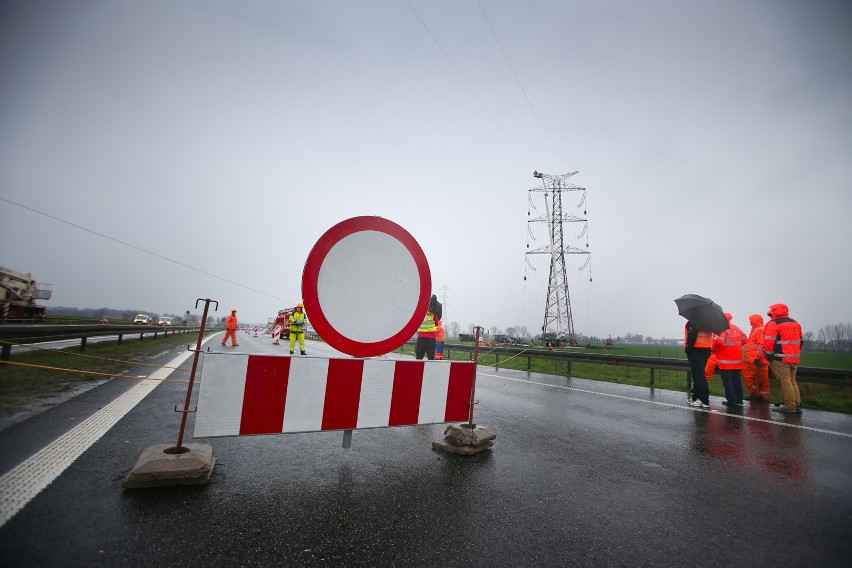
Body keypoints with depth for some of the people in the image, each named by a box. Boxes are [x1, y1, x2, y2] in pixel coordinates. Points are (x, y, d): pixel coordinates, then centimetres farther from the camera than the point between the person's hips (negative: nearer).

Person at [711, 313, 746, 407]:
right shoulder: (736, 329, 8)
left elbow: (718, 342, -26)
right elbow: (744, 340, 14)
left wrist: (712, 348, -8)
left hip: (726, 361, -7)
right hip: (737, 361, 7)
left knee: (727, 381, 1)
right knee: (737, 380, 14)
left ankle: (731, 400, 4)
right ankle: (739, 400, 20)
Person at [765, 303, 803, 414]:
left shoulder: (773, 323, -10)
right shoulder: (796, 323, 16)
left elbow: (769, 341, -16)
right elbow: (800, 341, 20)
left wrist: (769, 355, -7)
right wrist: (795, 354, 24)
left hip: (780, 358, -8)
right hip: (794, 358, 8)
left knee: (785, 381, -4)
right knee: (792, 381, 15)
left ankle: (790, 406, -2)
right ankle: (797, 405, 16)